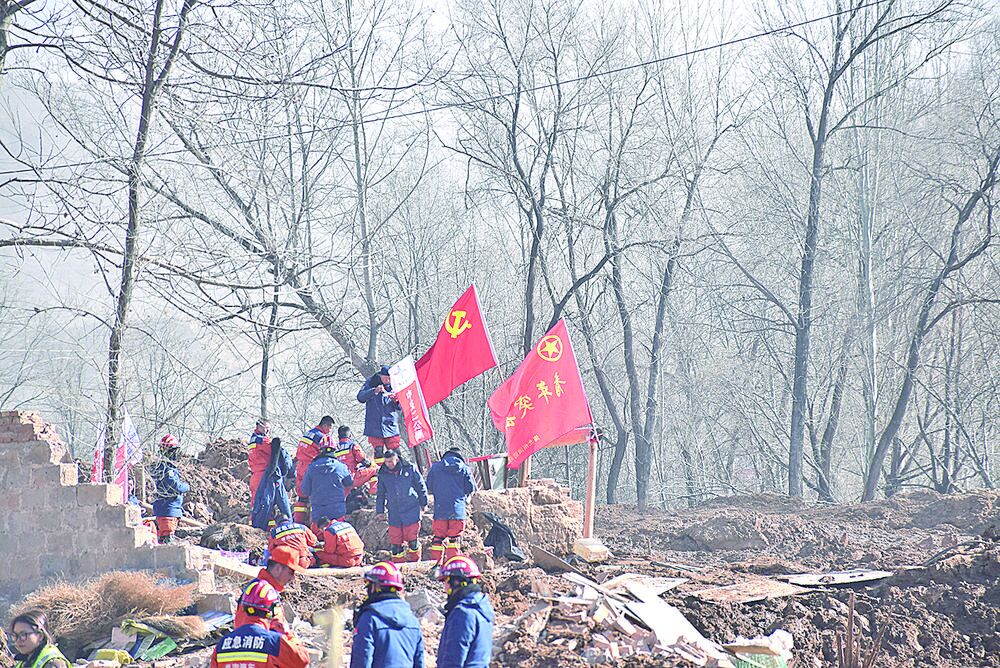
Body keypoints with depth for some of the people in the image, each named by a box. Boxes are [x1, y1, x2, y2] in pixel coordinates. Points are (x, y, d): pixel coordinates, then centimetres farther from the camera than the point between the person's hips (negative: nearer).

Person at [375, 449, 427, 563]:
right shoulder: (383, 474, 5)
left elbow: (421, 486, 6)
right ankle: (398, 562, 12)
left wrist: (423, 503, 10)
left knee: (412, 539, -2)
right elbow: (380, 494, 16)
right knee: (395, 541, 2)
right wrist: (380, 510, 13)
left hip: (411, 511, -3)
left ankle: (414, 561, 12)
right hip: (394, 513, 3)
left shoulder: (410, 469, -3)